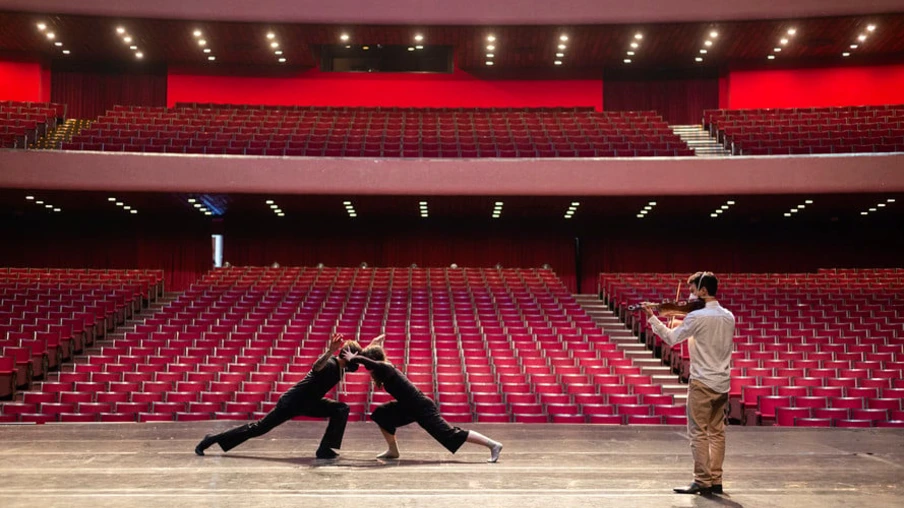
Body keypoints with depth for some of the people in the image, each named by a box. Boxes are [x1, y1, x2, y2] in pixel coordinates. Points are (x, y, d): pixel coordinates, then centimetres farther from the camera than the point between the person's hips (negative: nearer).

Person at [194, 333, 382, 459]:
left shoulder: (341, 366, 3)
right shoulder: (330, 364, -23)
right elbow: (317, 366, -49)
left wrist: (374, 344, 8)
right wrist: (330, 351, -65)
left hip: (309, 402, 8)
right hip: (293, 400, -8)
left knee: (341, 409, -7)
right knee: (259, 428, -3)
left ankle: (325, 449, -8)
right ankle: (211, 439, 7)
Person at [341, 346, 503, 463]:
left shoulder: (384, 368, -16)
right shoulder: (387, 369, 11)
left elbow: (364, 360, -36)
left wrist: (352, 359, -19)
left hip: (422, 408, -9)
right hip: (412, 407, 9)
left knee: (450, 435, -9)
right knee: (381, 414, 9)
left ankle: (493, 444, -7)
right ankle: (393, 450, 14)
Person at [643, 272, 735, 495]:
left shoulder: (697, 317, -15)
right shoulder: (728, 316, 8)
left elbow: (671, 338, -8)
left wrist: (652, 318, 0)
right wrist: (685, 320, 13)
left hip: (702, 382, -7)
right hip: (723, 382, 7)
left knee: (698, 433, -1)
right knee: (717, 432, 11)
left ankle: (702, 481, -1)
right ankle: (716, 480, 13)